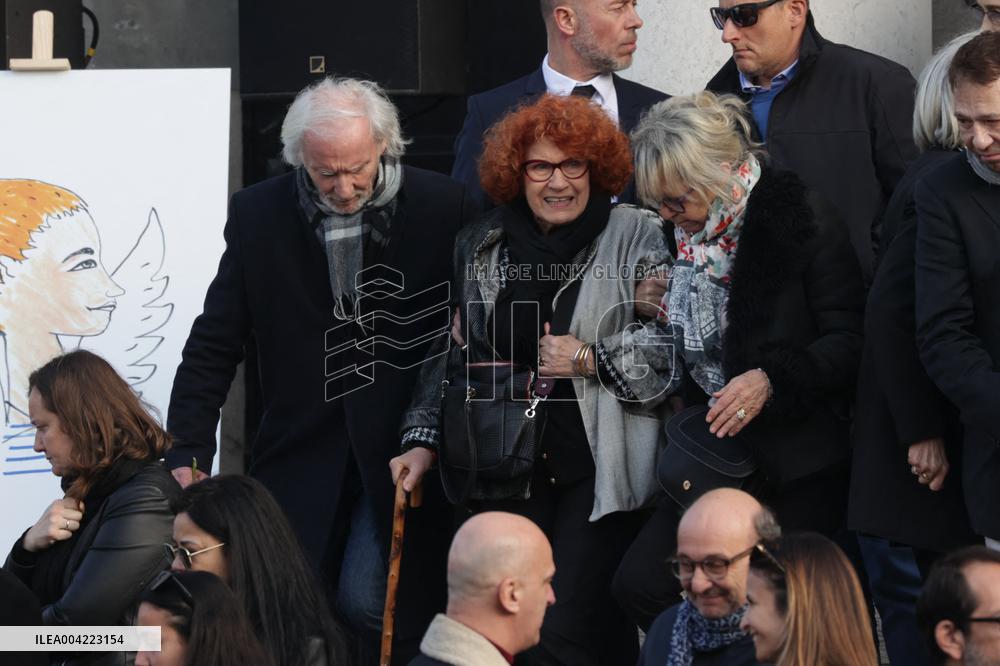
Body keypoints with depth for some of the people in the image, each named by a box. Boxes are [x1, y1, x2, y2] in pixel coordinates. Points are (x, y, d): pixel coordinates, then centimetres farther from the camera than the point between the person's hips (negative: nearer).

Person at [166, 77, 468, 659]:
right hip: (303, 453, 2)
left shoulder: (441, 207, -7)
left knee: (368, 603, -15)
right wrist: (188, 455, -3)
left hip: (404, 454, -2)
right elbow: (214, 348, 3)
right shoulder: (258, 217, -1)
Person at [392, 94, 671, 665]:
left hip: (599, 471, -4)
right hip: (510, 476, 4)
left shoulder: (639, 240, -2)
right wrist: (424, 440, 13)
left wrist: (592, 360, -11)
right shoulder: (482, 247, 11)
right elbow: (455, 355, 19)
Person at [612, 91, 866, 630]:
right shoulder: (682, 233, 6)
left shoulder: (799, 219, -13)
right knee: (640, 584, -7)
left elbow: (849, 338, -13)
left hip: (801, 462, -6)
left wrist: (772, 380, -26)